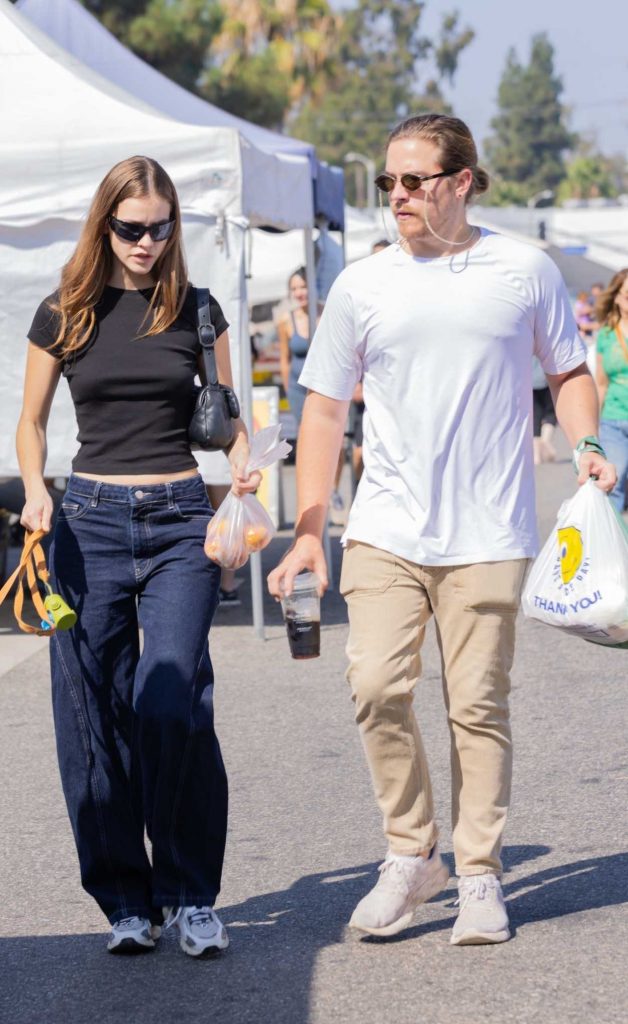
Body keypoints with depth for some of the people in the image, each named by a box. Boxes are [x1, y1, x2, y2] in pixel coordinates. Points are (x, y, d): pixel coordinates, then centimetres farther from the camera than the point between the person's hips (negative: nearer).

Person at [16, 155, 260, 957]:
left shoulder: (196, 312, 6)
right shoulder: (65, 315, 5)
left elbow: (227, 416, 13)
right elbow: (31, 421, 12)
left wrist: (242, 465, -8)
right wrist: (35, 489, -7)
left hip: (179, 519, -1)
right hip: (90, 520, 1)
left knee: (173, 705, -13)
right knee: (96, 716, 0)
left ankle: (192, 896, -1)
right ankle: (126, 900, 11)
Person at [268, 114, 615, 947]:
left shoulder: (524, 272, 3)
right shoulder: (362, 286, 7)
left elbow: (568, 371, 15)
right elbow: (325, 410, 11)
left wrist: (586, 445, -5)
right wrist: (308, 530, 5)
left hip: (487, 532, -1)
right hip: (386, 527, 2)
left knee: (478, 703, 0)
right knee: (376, 686, -10)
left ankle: (479, 876, 12)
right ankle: (410, 853, 8)